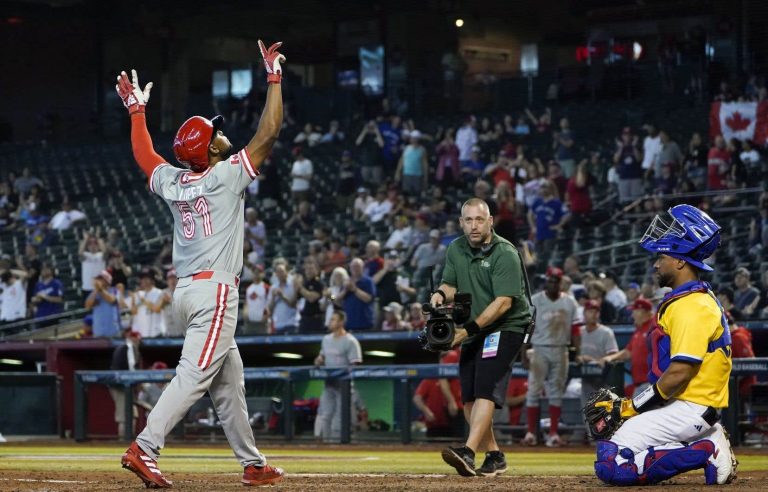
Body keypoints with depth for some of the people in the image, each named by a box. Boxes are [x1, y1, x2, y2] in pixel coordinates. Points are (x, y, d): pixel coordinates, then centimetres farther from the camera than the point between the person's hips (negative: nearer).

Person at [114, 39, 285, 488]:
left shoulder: (171, 181, 7)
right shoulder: (226, 175, -10)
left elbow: (144, 154, 27)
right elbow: (269, 132, -10)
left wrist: (137, 110, 37)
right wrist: (274, 78, -4)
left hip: (187, 290, 8)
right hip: (216, 289, -8)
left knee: (230, 381, 13)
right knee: (194, 376, -13)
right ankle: (144, 450, -23)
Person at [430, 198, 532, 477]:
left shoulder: (505, 254, -16)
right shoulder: (456, 250, 7)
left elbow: (503, 302, -22)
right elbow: (451, 284, 13)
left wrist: (469, 328, -27)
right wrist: (441, 294, -13)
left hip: (505, 327, -8)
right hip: (473, 331, 8)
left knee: (485, 390, -21)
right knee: (469, 398, 4)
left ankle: (468, 453, -35)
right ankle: (494, 457, 16)